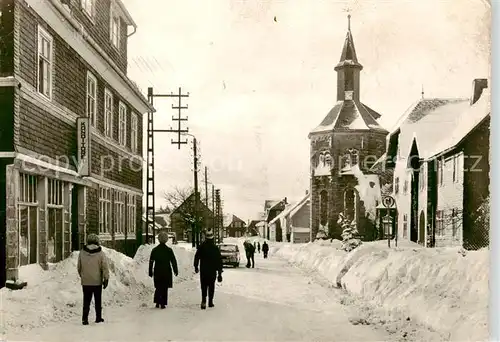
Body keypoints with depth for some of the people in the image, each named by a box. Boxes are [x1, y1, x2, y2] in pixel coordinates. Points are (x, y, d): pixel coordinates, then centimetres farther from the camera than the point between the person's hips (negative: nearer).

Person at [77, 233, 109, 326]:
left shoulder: (82, 253, -2)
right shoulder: (100, 253, -8)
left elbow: (78, 267, 8)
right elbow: (105, 267, -9)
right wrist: (106, 279, -2)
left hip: (85, 282, 1)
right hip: (97, 281, -1)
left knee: (86, 301, 6)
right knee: (98, 300, 13)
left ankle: (85, 319, -2)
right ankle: (98, 317, 20)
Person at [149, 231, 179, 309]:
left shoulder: (154, 250, 1)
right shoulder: (169, 250, -6)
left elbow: (151, 262, 4)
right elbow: (173, 261, -3)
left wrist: (150, 272, 11)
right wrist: (176, 271, 7)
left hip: (157, 271, 2)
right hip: (167, 271, -2)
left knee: (158, 288, 15)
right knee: (165, 288, 3)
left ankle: (157, 302, 11)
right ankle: (163, 303, 0)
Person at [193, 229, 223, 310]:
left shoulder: (201, 247, -4)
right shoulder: (215, 248, -6)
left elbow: (196, 257, 3)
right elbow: (219, 260, -4)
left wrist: (196, 267, 17)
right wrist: (219, 272, 2)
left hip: (203, 270, 0)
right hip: (212, 271, 0)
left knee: (204, 286, 5)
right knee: (211, 286, 12)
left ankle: (204, 301, -12)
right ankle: (210, 302, 14)